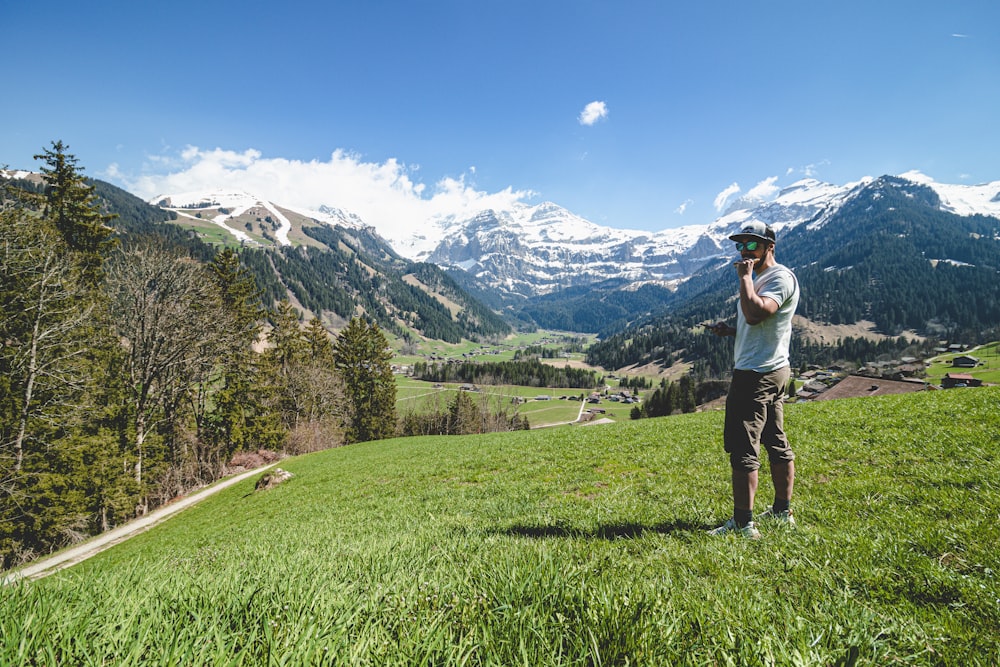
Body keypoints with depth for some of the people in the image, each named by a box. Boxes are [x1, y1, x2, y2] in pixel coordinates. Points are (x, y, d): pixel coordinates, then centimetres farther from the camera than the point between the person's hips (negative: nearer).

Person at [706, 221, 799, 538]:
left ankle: (743, 523, -3)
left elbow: (755, 314, -31)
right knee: (777, 443, 15)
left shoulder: (780, 277, -13)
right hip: (772, 370, 11)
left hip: (757, 374, -11)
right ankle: (782, 512, 26)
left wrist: (744, 276, -19)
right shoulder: (761, 278, 20)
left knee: (742, 447, -8)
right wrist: (729, 330, 9)